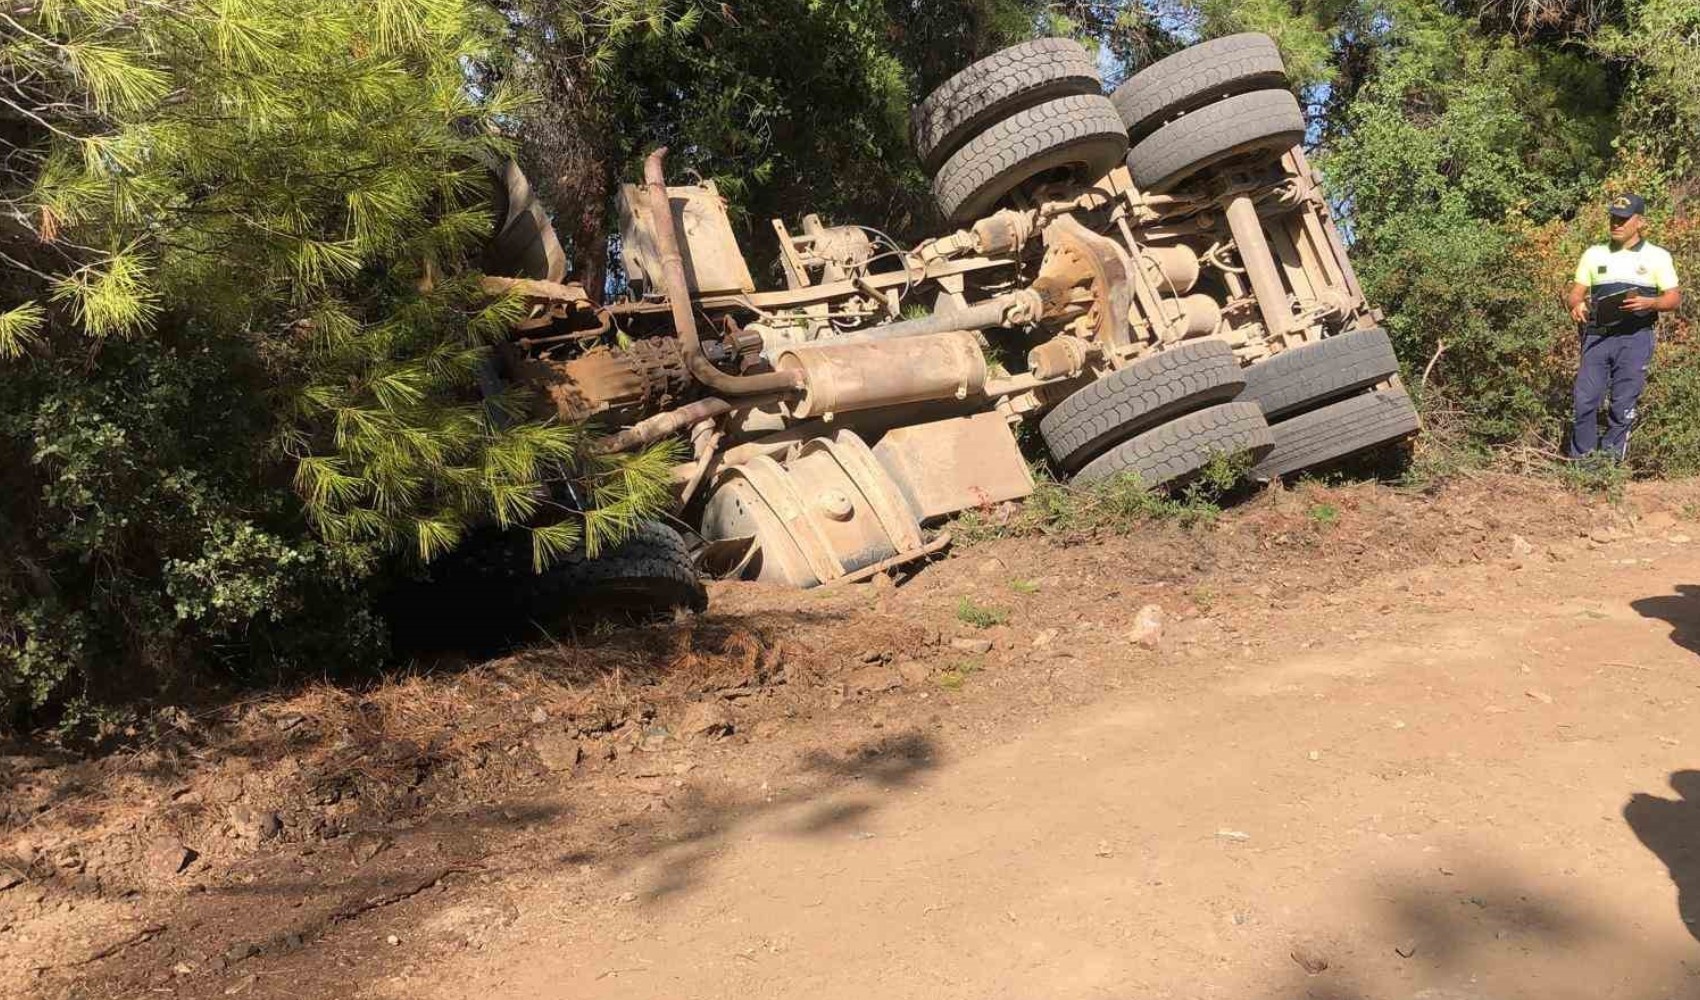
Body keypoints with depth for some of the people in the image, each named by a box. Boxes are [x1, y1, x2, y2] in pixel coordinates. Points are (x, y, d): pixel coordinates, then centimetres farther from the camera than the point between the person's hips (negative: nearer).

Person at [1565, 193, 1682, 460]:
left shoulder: (1657, 257, 5)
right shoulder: (1594, 254, 11)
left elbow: (1674, 298, 4)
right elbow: (1577, 292, 12)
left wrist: (1650, 303, -17)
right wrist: (1576, 306, -11)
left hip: (1635, 338, -1)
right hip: (1597, 336, 2)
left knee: (1623, 405, 1)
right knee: (1585, 400, -4)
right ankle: (1580, 461, 6)